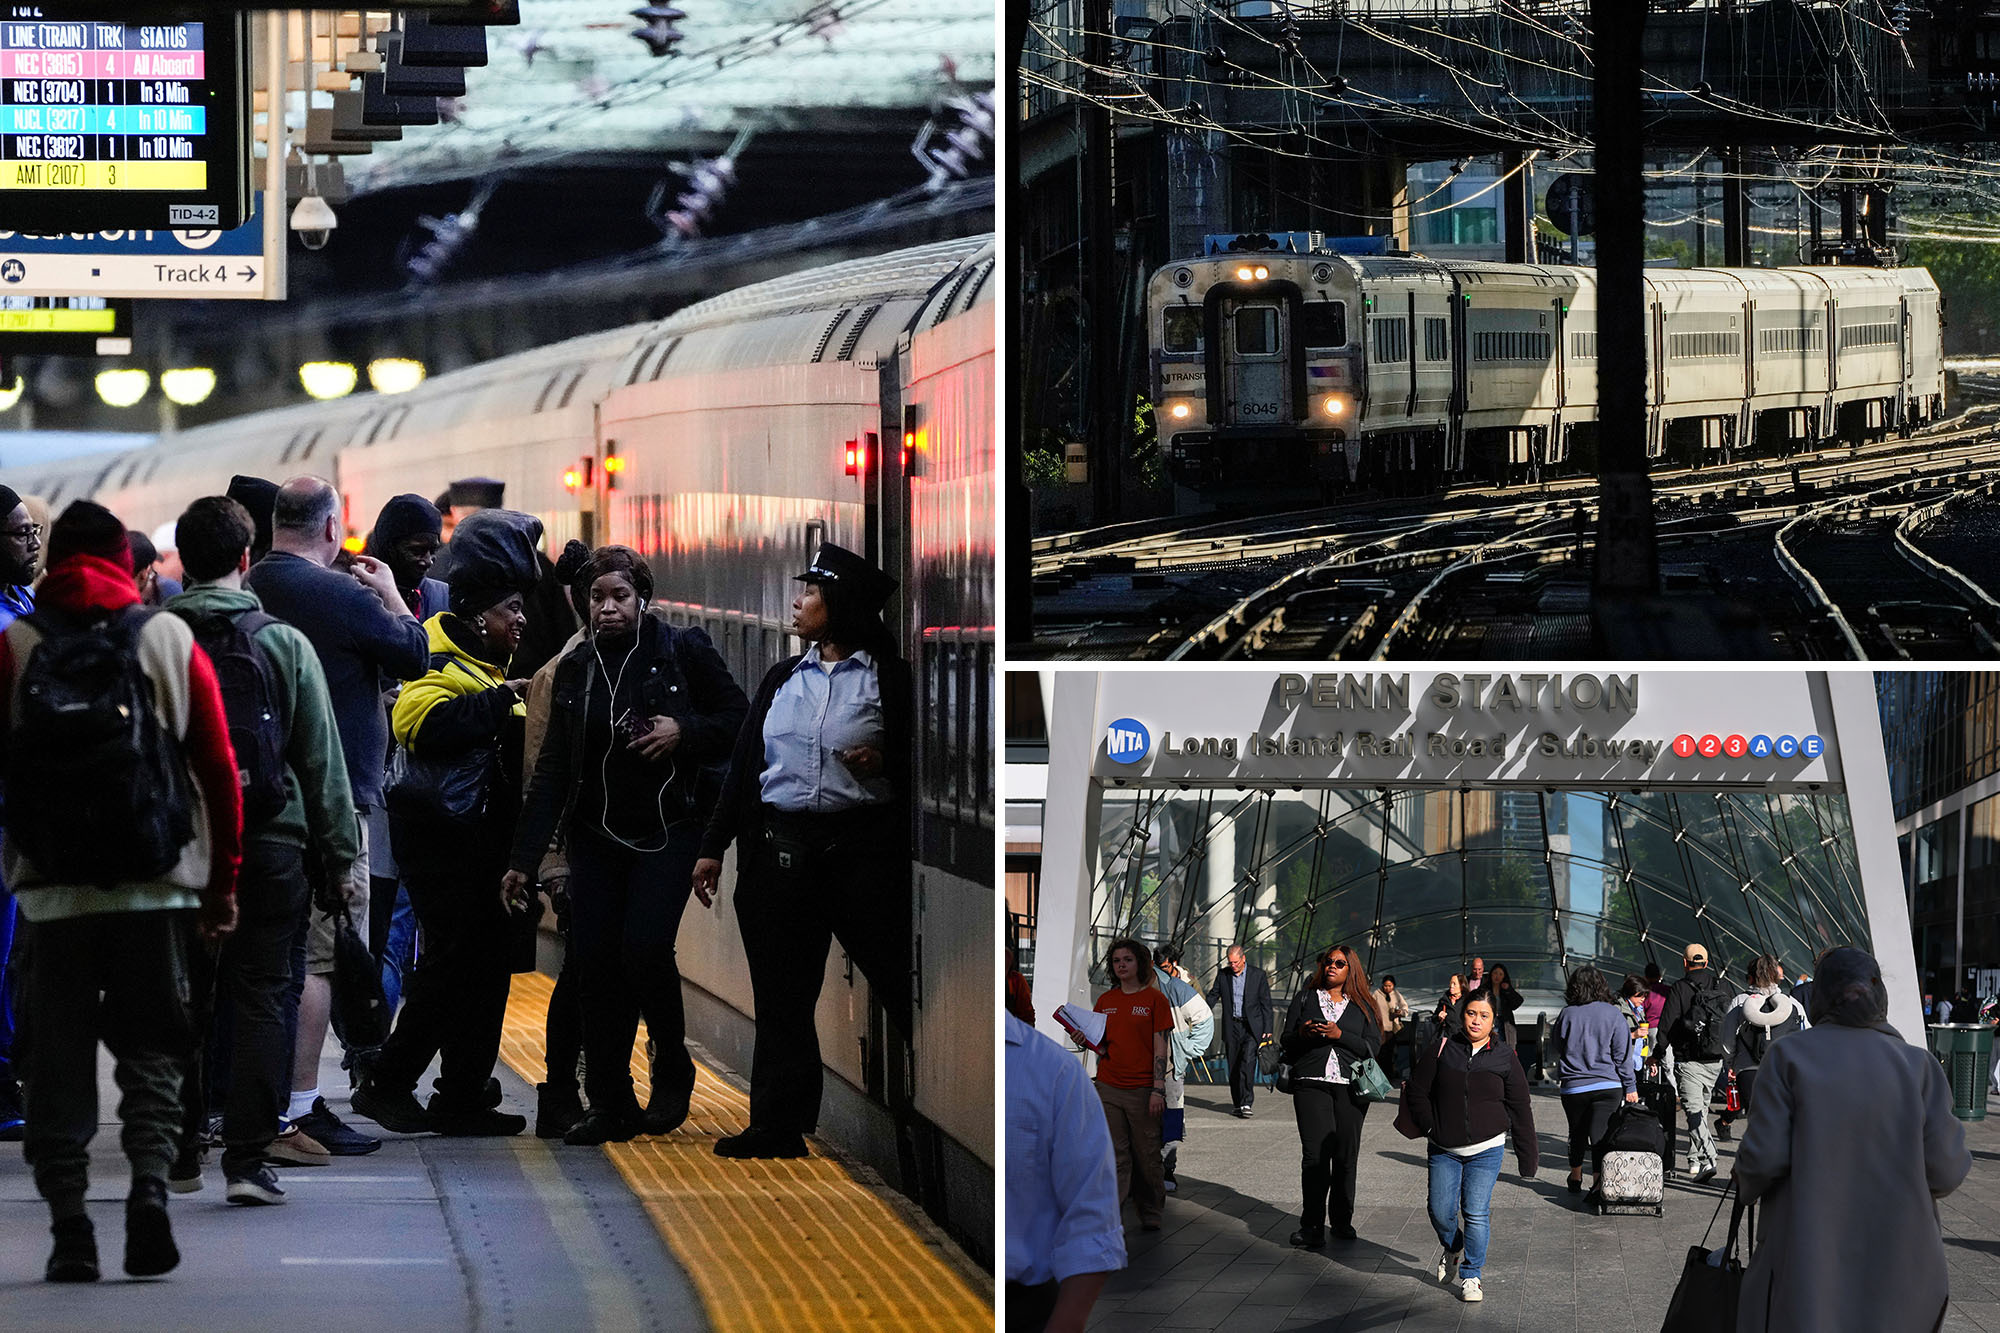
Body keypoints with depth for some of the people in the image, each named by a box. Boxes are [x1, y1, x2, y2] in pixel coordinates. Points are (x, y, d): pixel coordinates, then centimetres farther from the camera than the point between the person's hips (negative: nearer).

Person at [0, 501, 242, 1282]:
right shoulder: (172, 641, 4)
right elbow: (219, 768, 4)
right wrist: (222, 882, 10)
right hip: (157, 888, 1)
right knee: (149, 1050, 9)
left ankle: (69, 1229, 0)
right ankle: (151, 1183, -13)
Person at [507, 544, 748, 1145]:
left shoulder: (684, 652, -2)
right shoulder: (577, 668, 8)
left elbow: (739, 721, 2)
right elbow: (552, 767, 8)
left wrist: (685, 732, -17)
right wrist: (524, 857, 4)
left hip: (667, 832, -4)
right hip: (596, 836, 4)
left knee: (645, 948, -18)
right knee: (596, 962, -1)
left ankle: (672, 1068, 7)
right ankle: (610, 1103, 8)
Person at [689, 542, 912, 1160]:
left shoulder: (889, 678, 1)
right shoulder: (783, 678, 16)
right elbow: (745, 762, 16)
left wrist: (887, 763, -18)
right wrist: (713, 846, 13)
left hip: (863, 847, -5)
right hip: (781, 848, 5)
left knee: (900, 985, -7)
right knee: (782, 995, 6)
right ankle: (779, 1126, 10)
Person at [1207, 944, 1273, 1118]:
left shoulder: (1258, 975, -1)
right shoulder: (1223, 975, 5)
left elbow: (1266, 1003, 2)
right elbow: (1213, 997, 12)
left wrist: (1267, 1030, -2)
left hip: (1252, 1027, -3)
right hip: (1231, 1027, 3)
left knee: (1247, 1063, -18)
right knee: (1233, 1067, 4)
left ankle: (1246, 1103, -19)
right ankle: (1238, 1104, 14)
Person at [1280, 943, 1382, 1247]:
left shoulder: (1363, 1005, 11)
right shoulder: (1305, 999, 15)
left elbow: (1373, 1047, 2)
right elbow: (1286, 1040, 14)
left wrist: (1339, 1035, -12)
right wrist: (1302, 1033, -9)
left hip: (1351, 1086, 1)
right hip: (1312, 1082, -1)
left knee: (1346, 1155, 1)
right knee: (1315, 1153, -11)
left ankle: (1342, 1221, 14)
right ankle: (1312, 1226, -13)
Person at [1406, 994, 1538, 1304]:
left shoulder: (1505, 1059, 1)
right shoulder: (1442, 1050, 1)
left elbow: (1520, 1110, 5)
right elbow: (1417, 1091, 7)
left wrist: (1528, 1158, 5)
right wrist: (1430, 1127, -4)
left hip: (1486, 1150, -1)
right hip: (1444, 1150, 1)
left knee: (1476, 1214, -8)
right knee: (1441, 1212, 1)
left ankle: (1471, 1275, 5)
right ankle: (1451, 1248, 34)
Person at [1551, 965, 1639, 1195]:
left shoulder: (1567, 1015, -3)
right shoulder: (1613, 1015, -4)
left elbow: (1557, 1047, 10)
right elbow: (1622, 1055, -3)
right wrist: (1630, 1087, 2)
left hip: (1573, 1087, 1)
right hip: (1607, 1085, -1)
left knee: (1577, 1133, 19)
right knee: (1600, 1133, -3)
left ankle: (1575, 1178, 31)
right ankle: (1598, 1183, -10)